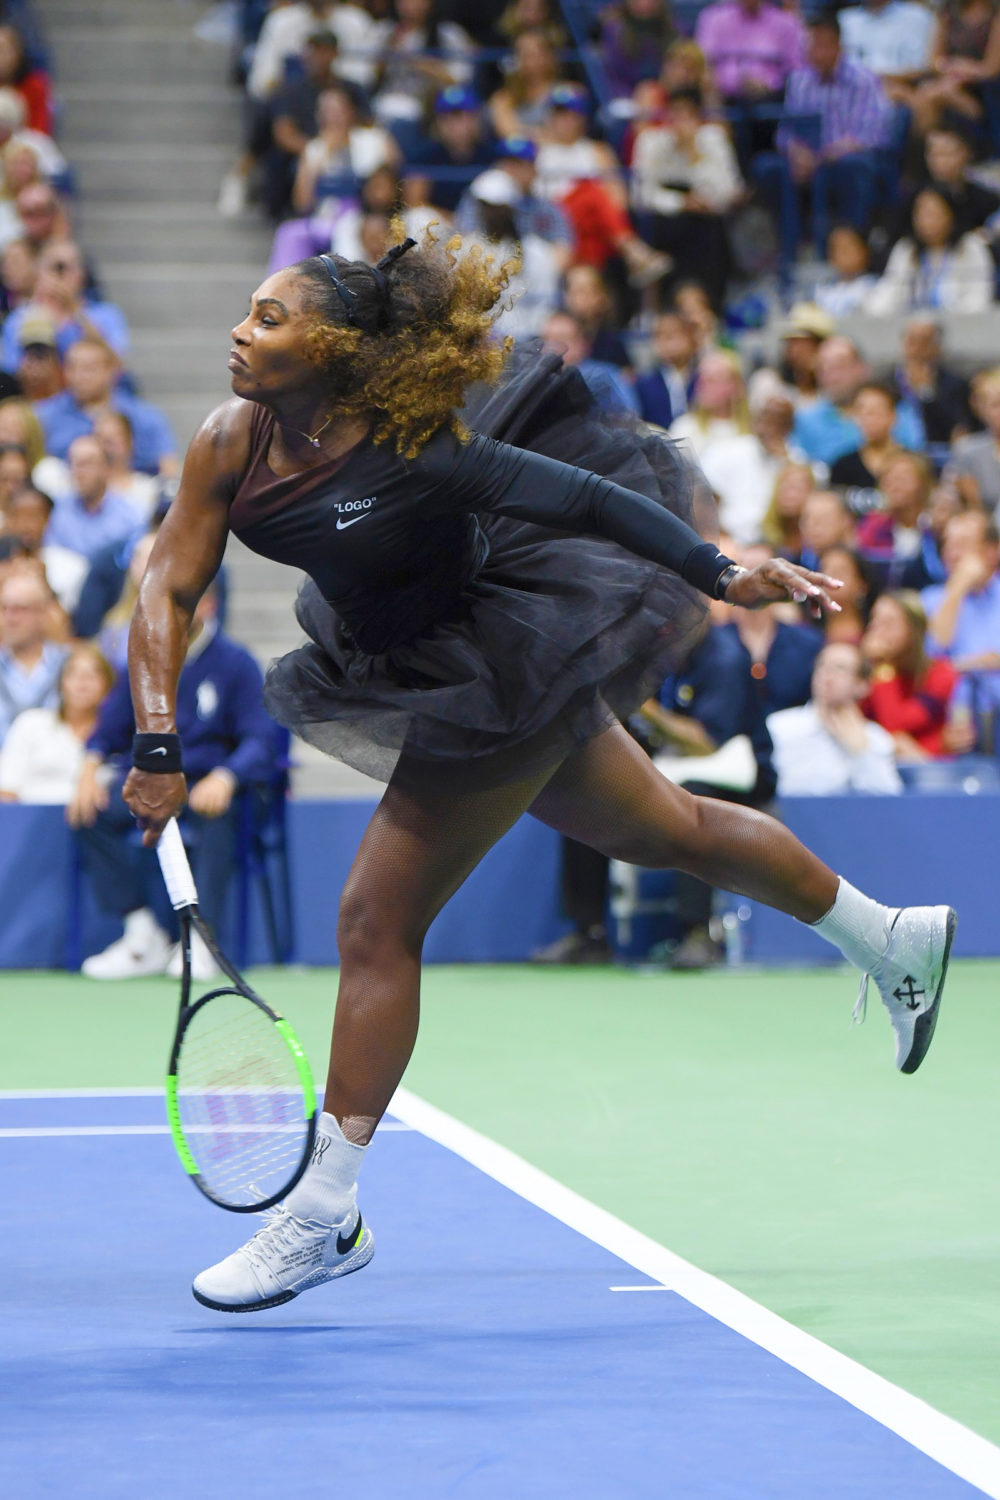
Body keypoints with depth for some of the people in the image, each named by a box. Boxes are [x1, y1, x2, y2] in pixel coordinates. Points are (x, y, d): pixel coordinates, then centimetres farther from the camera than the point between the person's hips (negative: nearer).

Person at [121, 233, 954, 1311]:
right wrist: (158, 746, -22)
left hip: (502, 675, -8)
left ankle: (323, 1217, -4)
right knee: (668, 830, 24)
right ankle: (891, 939, 44)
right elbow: (168, 590, -12)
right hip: (418, 673, 8)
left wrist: (722, 575, -29)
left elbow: (579, 495, -25)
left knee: (377, 922, -11)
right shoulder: (233, 444, -13)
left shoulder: (410, 451, -30)